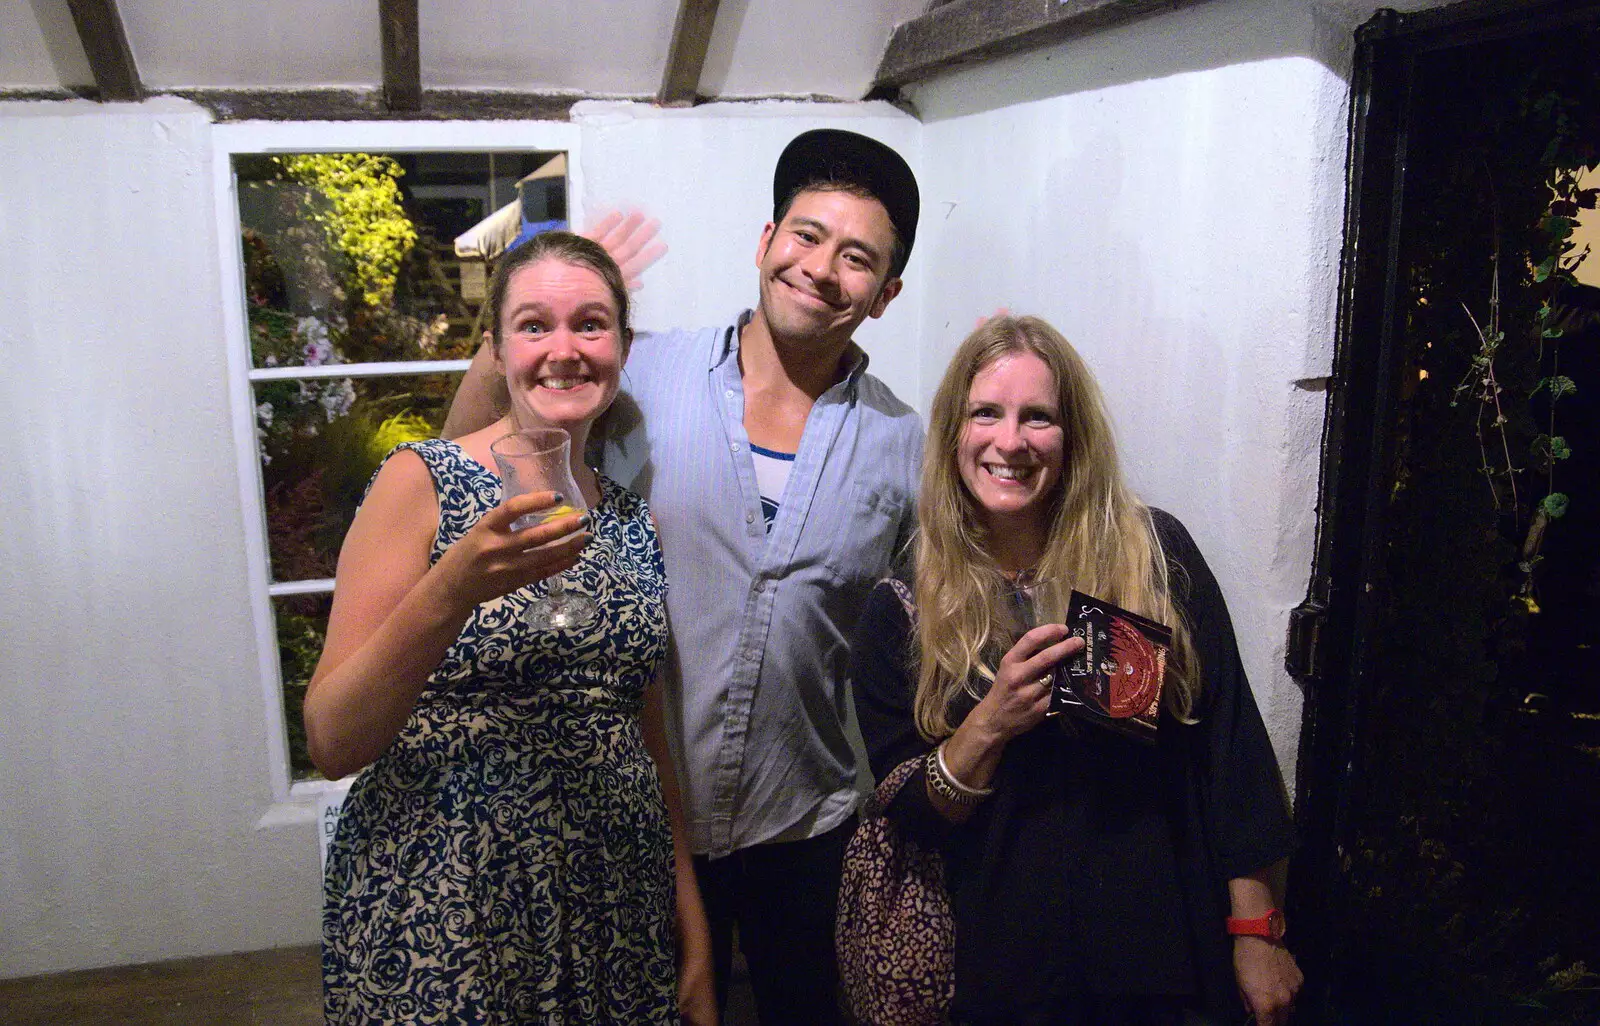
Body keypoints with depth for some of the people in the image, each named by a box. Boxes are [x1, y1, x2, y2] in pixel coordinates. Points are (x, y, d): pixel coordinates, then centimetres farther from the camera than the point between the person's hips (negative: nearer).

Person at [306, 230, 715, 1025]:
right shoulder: (422, 483, -9)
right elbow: (331, 742, -14)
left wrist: (693, 925, 11)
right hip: (440, 918, -4)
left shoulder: (630, 521, 5)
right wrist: (453, 587, -28)